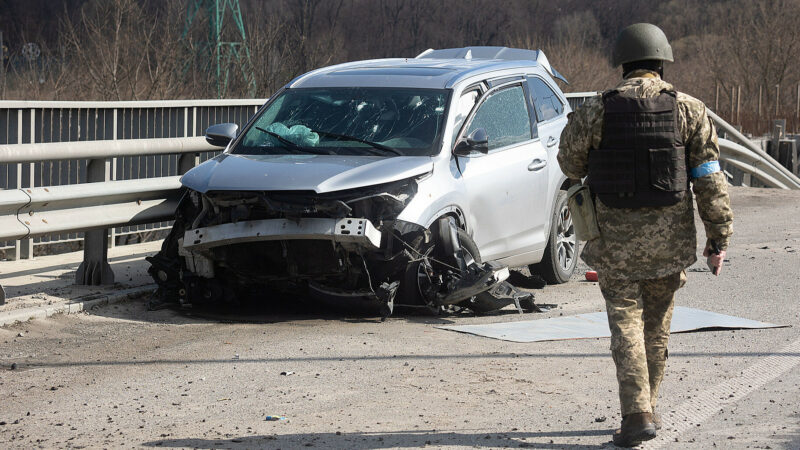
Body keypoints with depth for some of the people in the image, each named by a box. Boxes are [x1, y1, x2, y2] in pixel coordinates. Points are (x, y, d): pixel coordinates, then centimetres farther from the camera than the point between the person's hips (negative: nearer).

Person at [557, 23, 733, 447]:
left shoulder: (595, 111, -5)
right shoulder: (688, 110, -2)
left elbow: (570, 163, 9)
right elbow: (710, 178, -4)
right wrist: (718, 237, 0)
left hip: (615, 237, -2)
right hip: (669, 237, 2)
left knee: (626, 322, 2)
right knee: (656, 324, 16)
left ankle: (636, 414, -11)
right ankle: (646, 408, 26)